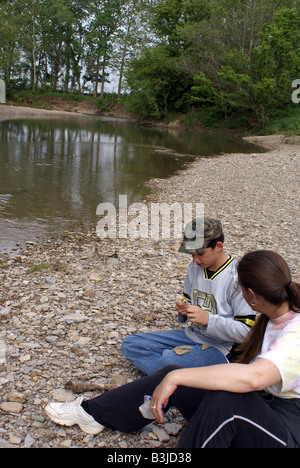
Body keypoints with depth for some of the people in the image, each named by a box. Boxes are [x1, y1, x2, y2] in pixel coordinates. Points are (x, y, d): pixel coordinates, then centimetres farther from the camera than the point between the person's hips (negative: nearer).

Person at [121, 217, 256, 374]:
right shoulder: (195, 268, 4)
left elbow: (246, 331, -18)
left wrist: (208, 319, -27)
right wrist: (184, 311, -6)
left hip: (221, 348, -9)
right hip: (191, 336, 9)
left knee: (168, 361, -36)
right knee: (129, 344, -2)